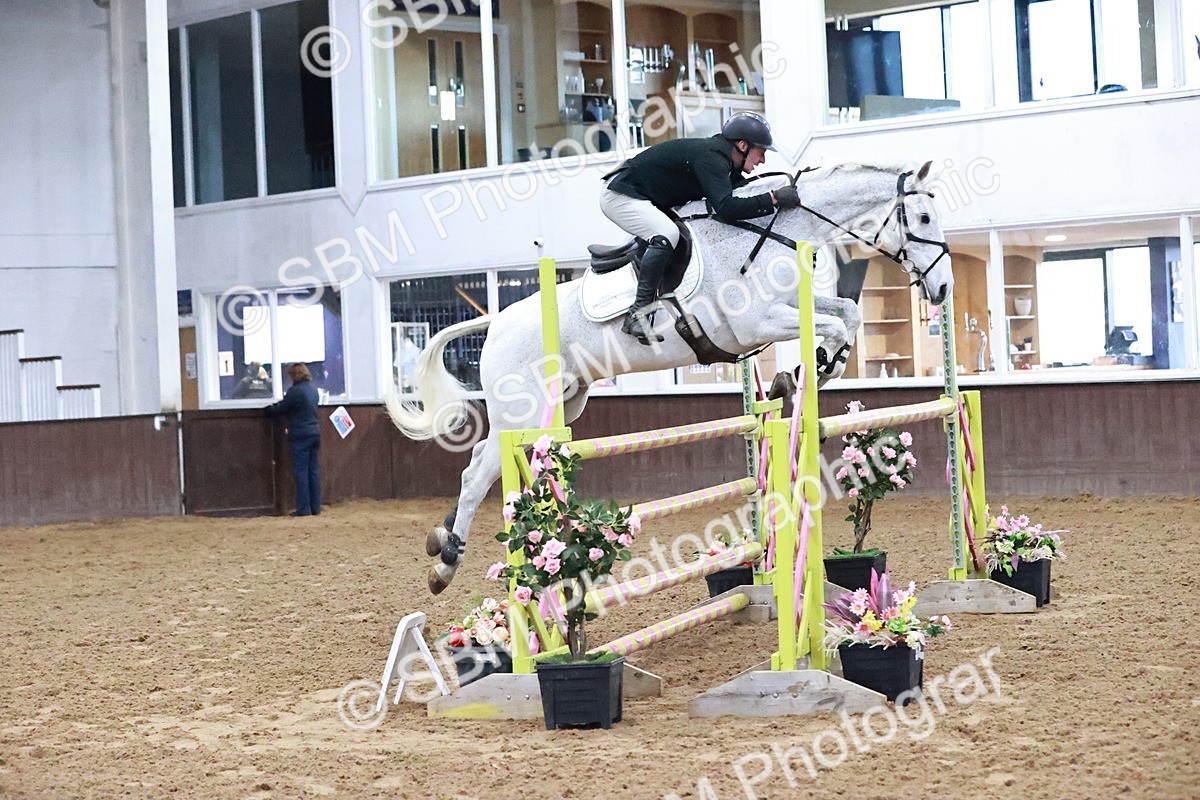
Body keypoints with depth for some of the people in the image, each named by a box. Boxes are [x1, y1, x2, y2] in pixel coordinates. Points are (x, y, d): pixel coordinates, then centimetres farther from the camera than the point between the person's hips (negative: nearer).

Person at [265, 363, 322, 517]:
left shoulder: (295, 391, -15)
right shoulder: (313, 388, 11)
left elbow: (280, 410, -8)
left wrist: (268, 409, 11)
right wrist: (275, 405, 18)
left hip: (300, 436, -7)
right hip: (315, 433, 7)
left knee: (301, 472, -3)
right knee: (313, 470, 9)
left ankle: (303, 509, -3)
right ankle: (315, 507, 11)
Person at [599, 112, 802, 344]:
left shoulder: (720, 156, 7)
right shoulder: (710, 157, -24)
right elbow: (725, 207, -36)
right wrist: (773, 199, -33)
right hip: (620, 195, -11)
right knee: (666, 234, -31)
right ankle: (637, 313, -28)